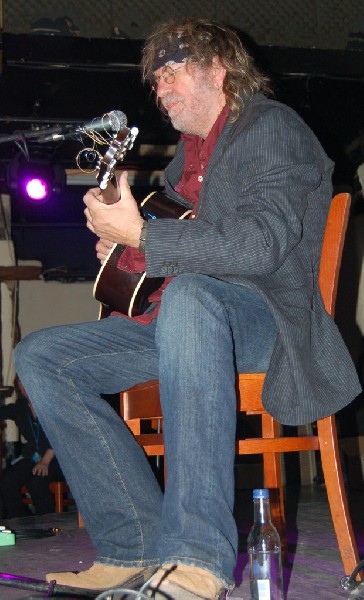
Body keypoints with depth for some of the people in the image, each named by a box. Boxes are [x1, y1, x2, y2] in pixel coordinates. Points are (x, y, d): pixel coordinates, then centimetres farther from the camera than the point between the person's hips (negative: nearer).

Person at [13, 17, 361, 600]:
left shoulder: (271, 126, -4)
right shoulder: (186, 154, 22)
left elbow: (259, 244, -21)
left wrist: (140, 237, -22)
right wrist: (119, 247, 13)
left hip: (261, 318, -9)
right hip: (175, 314, 9)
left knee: (188, 294, -42)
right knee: (38, 355, -4)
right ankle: (139, 547, -13)